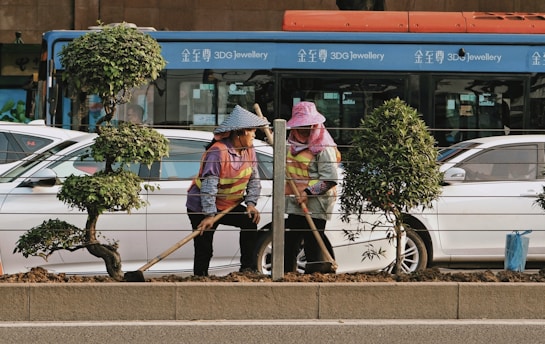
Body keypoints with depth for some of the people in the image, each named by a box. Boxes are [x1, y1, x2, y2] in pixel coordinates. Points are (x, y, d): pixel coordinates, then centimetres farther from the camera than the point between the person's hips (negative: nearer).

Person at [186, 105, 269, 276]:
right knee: (204, 251, -6)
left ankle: (249, 268, -6)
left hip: (228, 205, 7)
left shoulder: (249, 150, -1)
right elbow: (209, 184, -30)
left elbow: (254, 179, 4)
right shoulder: (218, 151, -26)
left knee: (250, 221, -12)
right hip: (201, 208, -7)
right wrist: (209, 215, -34)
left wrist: (251, 203, -12)